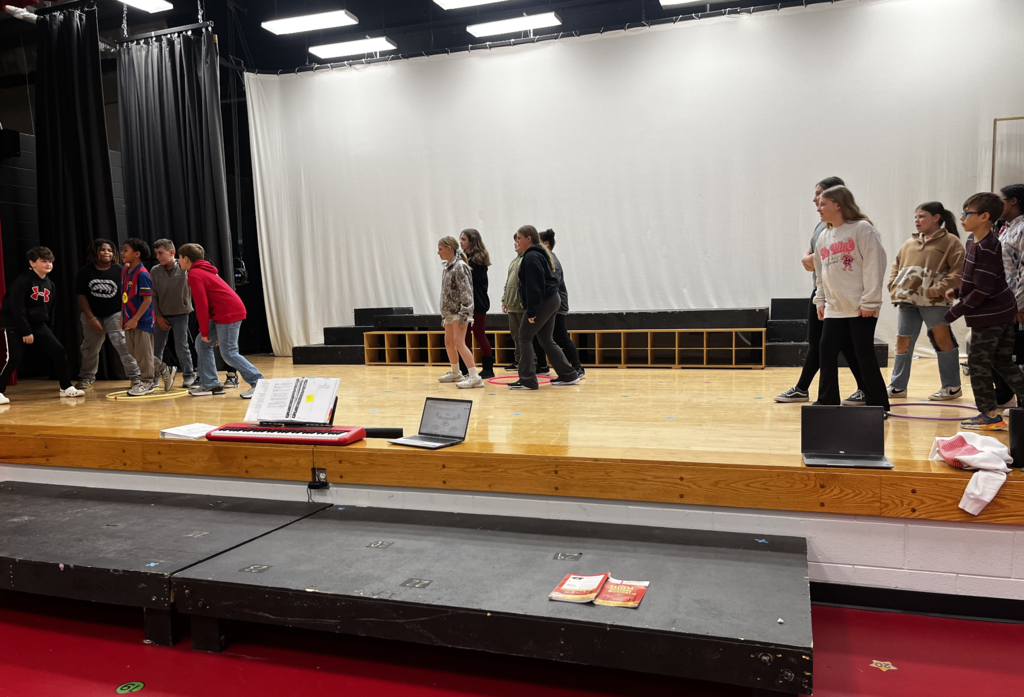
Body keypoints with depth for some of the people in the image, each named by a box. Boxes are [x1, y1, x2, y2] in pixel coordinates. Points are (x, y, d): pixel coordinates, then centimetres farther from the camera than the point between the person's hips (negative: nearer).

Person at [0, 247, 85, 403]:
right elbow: (16, 307, -19)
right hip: (15, 326, -6)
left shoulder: (50, 285, 8)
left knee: (59, 351, -3)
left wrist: (49, 331, 13)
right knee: (13, 358, -13)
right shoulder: (23, 281, -15)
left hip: (38, 325, 6)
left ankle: (66, 388, 6)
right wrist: (26, 332, -20)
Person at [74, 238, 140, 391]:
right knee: (89, 348, 12)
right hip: (92, 316, 2)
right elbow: (82, 297, -2)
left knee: (123, 344, -15)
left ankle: (135, 376, -7)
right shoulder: (85, 272, -4)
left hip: (115, 315, -2)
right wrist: (91, 318, -9)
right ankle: (87, 378, 29)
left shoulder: (119, 271, -8)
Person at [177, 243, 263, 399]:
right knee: (202, 343, 14)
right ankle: (209, 384, 16)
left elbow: (202, 305, -15)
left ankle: (258, 382, -8)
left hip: (228, 314, -10)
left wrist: (204, 331, -8)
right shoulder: (204, 271, 23)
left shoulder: (195, 275, -8)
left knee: (228, 353, -9)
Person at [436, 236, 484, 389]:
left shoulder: (460, 266, -12)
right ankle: (455, 373, 33)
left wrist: (464, 315, -23)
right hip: (449, 311, 10)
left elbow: (466, 291, -18)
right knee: (448, 342, 16)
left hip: (459, 311, -10)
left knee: (459, 342, -17)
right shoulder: (447, 267, 15)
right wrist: (444, 315, 20)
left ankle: (474, 377, -20)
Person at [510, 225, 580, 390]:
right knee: (546, 340, 15)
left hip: (543, 302, -10)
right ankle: (569, 375, 18)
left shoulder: (531, 257, -14)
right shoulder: (539, 254, 18)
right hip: (551, 300, 10)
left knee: (524, 337, -4)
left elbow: (534, 287, -21)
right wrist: (529, 307, 18)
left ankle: (527, 380, -4)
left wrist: (531, 311, -21)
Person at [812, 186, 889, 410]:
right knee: (827, 352, 4)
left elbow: (874, 266, -12)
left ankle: (877, 405, 11)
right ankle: (826, 402, 14)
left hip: (860, 309, -6)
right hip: (833, 309, 6)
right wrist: (820, 301, 14)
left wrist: (870, 302, -15)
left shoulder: (862, 229, -7)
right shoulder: (823, 237, 14)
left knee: (864, 355, -1)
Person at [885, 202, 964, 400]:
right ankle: (897, 386, 16)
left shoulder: (950, 241, 0)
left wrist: (937, 289, -18)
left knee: (942, 339, 1)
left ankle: (952, 387, 11)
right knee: (902, 342, 7)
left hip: (934, 302, -5)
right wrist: (894, 288, 5)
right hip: (907, 300, 6)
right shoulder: (909, 243, 17)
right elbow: (896, 267, 21)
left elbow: (958, 272, -9)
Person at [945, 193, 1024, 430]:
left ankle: (990, 415, 10)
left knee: (978, 363, 1)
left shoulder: (986, 248, -23)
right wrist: (958, 290, 9)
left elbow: (982, 290, -23)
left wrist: (954, 312, -18)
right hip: (1003, 312, 10)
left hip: (989, 315, -10)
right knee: (1003, 362, 15)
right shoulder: (973, 240, 7)